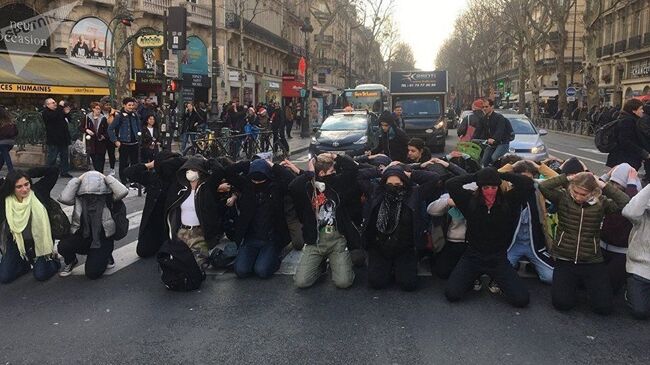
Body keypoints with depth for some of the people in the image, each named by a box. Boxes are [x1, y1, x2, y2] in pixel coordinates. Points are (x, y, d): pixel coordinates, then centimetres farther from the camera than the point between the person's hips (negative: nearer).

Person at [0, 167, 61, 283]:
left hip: (40, 241, -2)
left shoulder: (38, 192, -13)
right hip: (17, 243, 2)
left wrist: (28, 174, -15)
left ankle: (53, 261, 22)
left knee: (41, 275, -10)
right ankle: (26, 263, 25)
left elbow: (53, 170, -14)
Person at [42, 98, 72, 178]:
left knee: (64, 156, 11)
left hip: (62, 138, 8)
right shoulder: (46, 112, -7)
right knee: (52, 157, -1)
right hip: (53, 139, -7)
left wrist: (66, 113, -2)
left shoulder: (57, 110, 15)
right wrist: (60, 106, -22)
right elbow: (55, 116, -28)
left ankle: (64, 172, 18)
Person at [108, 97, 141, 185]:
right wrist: (115, 141, -11)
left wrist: (138, 136, 8)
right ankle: (123, 183, 11)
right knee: (123, 164, 3)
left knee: (135, 163, 9)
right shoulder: (119, 115, -8)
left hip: (134, 143, 5)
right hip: (124, 144, -5)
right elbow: (110, 129, -8)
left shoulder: (134, 115, 7)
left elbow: (138, 127, 20)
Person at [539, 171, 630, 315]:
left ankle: (587, 282, 27)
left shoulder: (601, 202, -1)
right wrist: (569, 178, -15)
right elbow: (543, 186, -19)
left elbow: (625, 202, -16)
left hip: (592, 261, 1)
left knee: (604, 307, -6)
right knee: (562, 303, -11)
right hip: (564, 260, -1)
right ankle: (571, 281, 23)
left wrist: (602, 184, -14)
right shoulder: (563, 197, -3)